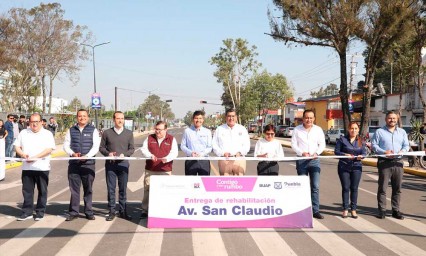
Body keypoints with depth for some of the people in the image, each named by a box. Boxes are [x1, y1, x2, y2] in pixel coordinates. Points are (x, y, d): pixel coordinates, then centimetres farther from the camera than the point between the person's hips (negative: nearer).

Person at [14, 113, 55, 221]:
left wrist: (35, 157, -19)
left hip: (42, 167, -3)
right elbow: (17, 146, 12)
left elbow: (49, 149, -10)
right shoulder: (24, 133, 12)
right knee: (27, 190, 6)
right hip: (27, 167, 3)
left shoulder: (47, 134, 0)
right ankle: (27, 212, 15)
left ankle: (40, 212, 13)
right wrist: (22, 154, -9)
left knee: (42, 191, 3)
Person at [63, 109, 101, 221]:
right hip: (74, 163, 2)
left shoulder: (93, 130, 5)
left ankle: (89, 212, 12)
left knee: (88, 189, 4)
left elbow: (96, 146, -3)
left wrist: (87, 156, -18)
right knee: (74, 189, 3)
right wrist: (72, 153, -11)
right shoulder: (71, 130, 12)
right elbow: (66, 145, 9)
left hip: (88, 163, -1)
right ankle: (73, 212, 10)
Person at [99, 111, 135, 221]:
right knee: (111, 189, 2)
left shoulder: (129, 133, 8)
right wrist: (108, 153, -11)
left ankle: (122, 211, 14)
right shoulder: (107, 133, 6)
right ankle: (111, 211, 10)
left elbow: (132, 148, 8)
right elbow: (101, 147, 8)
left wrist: (124, 154, -11)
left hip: (123, 163, 1)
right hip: (110, 163, 0)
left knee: (123, 189, 5)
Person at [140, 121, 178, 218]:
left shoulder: (171, 139, 4)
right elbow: (143, 149, 4)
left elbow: (174, 152, -5)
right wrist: (150, 155, -17)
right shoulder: (149, 138, 9)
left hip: (165, 170, -2)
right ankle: (145, 210, 13)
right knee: (147, 189, 4)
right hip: (150, 169, 2)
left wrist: (167, 158, -26)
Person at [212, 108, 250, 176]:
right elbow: (214, 145, 7)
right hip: (224, 161, 0)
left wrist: (240, 152, -8)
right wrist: (223, 153, -9)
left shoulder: (242, 129, 13)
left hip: (239, 159, 0)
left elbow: (247, 145, 11)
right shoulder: (219, 129, 11)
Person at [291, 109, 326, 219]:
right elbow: (293, 144, 0)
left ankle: (315, 210, 2)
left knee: (315, 186, -2)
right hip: (301, 160, -1)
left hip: (314, 160, 1)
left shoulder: (318, 130, 8)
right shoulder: (297, 130, 2)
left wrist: (317, 153, -10)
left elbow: (322, 144, 9)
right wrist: (302, 153, -15)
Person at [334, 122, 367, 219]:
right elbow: (336, 151, -2)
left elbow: (364, 153, 4)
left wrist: (361, 156, -18)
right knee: (345, 188, 1)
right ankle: (345, 209, 9)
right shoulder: (342, 139, 0)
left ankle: (353, 210, 10)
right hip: (344, 166, -2)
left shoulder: (361, 141, 9)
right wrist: (345, 155, -18)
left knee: (354, 188, 3)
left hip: (356, 167, 2)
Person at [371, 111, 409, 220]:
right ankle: (382, 210, 3)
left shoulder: (402, 132, 16)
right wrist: (384, 152, -16)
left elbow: (406, 145, 12)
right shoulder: (379, 132, 4)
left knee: (397, 188, 6)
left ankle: (395, 210, 14)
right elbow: (374, 145, -2)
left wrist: (402, 151, -11)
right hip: (384, 162, -3)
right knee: (382, 187, -2)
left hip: (398, 162, 4)